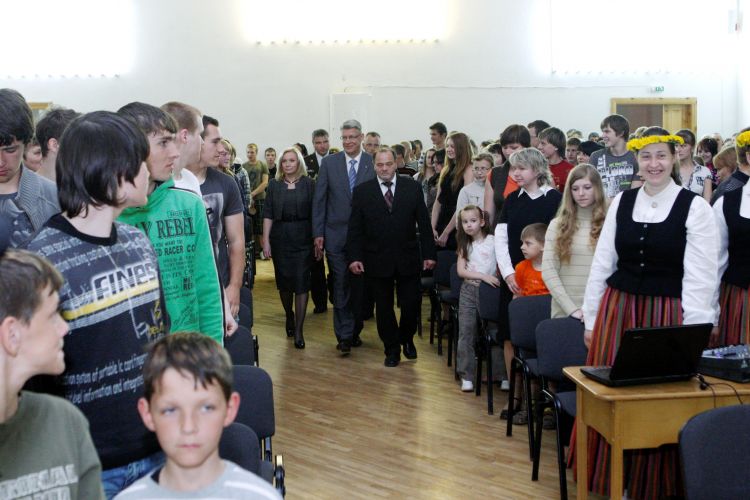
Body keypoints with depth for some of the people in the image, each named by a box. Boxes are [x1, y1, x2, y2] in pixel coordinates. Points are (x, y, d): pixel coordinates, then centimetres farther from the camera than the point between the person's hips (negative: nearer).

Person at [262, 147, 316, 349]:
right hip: (280, 238, 2)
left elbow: (314, 213, 0)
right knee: (283, 280, 9)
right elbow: (268, 214, 4)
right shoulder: (274, 185, 5)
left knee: (301, 282, -5)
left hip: (303, 239, -2)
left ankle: (298, 331, 0)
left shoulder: (308, 184, 0)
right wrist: (266, 240, -3)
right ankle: (289, 315, 36)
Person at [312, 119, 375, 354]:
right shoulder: (329, 163, 2)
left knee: (360, 287, 9)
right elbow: (319, 199, 3)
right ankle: (344, 336, 3)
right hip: (336, 235, 0)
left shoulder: (373, 163, -1)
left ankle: (354, 331, 23)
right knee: (341, 286, -1)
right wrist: (318, 233, -2)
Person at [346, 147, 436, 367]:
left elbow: (423, 223, 1)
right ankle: (392, 349, 24)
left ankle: (407, 339, 32)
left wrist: (429, 254, -2)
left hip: (408, 258, 0)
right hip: (377, 261, 0)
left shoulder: (412, 187, 0)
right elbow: (355, 228, 0)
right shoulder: (362, 191, -1)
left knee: (412, 303, 4)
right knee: (384, 307, 8)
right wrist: (354, 257, -9)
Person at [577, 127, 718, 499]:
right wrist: (591, 319, 9)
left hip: (667, 314, -3)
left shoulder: (694, 207, -5)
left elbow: (701, 276, -8)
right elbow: (601, 264, 10)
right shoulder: (621, 202, 6)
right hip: (617, 311, 4)